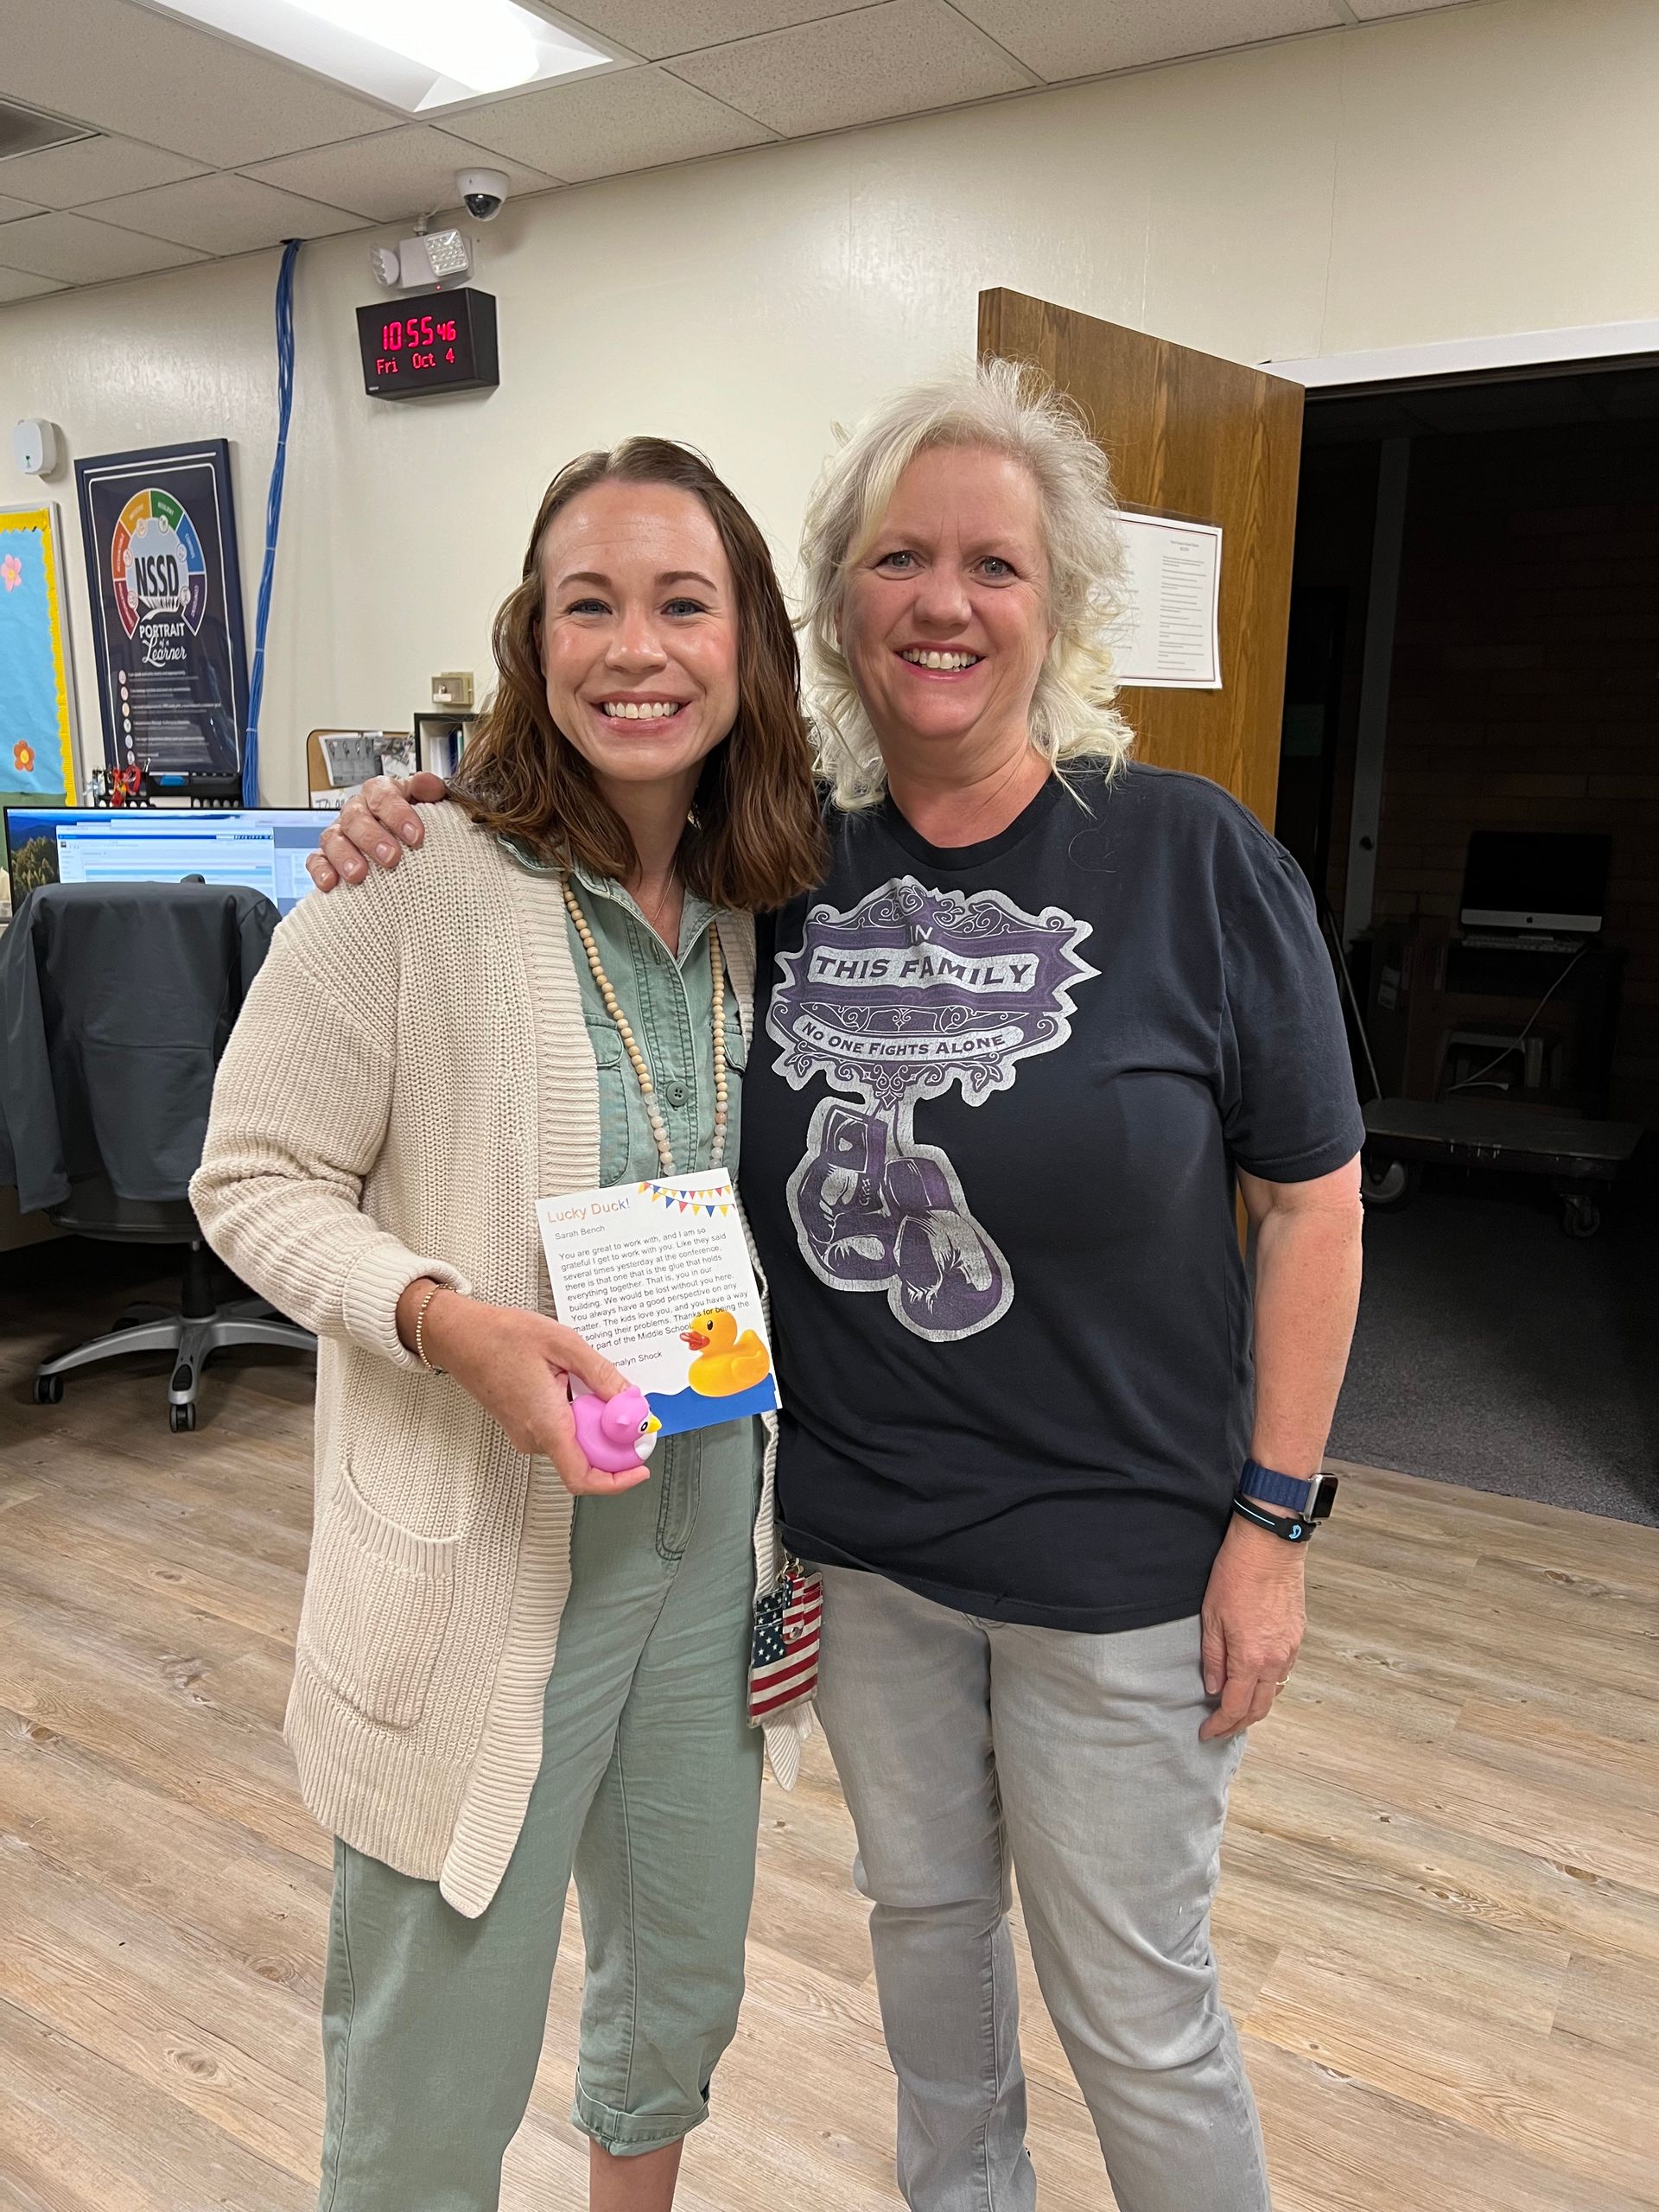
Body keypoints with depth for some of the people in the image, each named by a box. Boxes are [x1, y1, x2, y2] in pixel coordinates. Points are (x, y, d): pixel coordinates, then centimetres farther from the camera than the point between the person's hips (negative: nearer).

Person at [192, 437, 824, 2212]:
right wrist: (451, 1321, -28)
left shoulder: (764, 906, 2)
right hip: (480, 1555, -5)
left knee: (682, 1988, 26)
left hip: (713, 1532, 6)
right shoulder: (414, 884, -16)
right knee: (435, 2066, 13)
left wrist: (807, 1519, 9)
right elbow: (255, 1181, -10)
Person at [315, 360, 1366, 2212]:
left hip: (1120, 1556, -4)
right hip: (851, 1533, 4)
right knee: (920, 1903, 26)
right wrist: (418, 843, -7)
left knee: (1133, 2006, 12)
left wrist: (1273, 1519, -9)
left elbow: (1311, 1201, -8)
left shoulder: (1193, 857, -12)